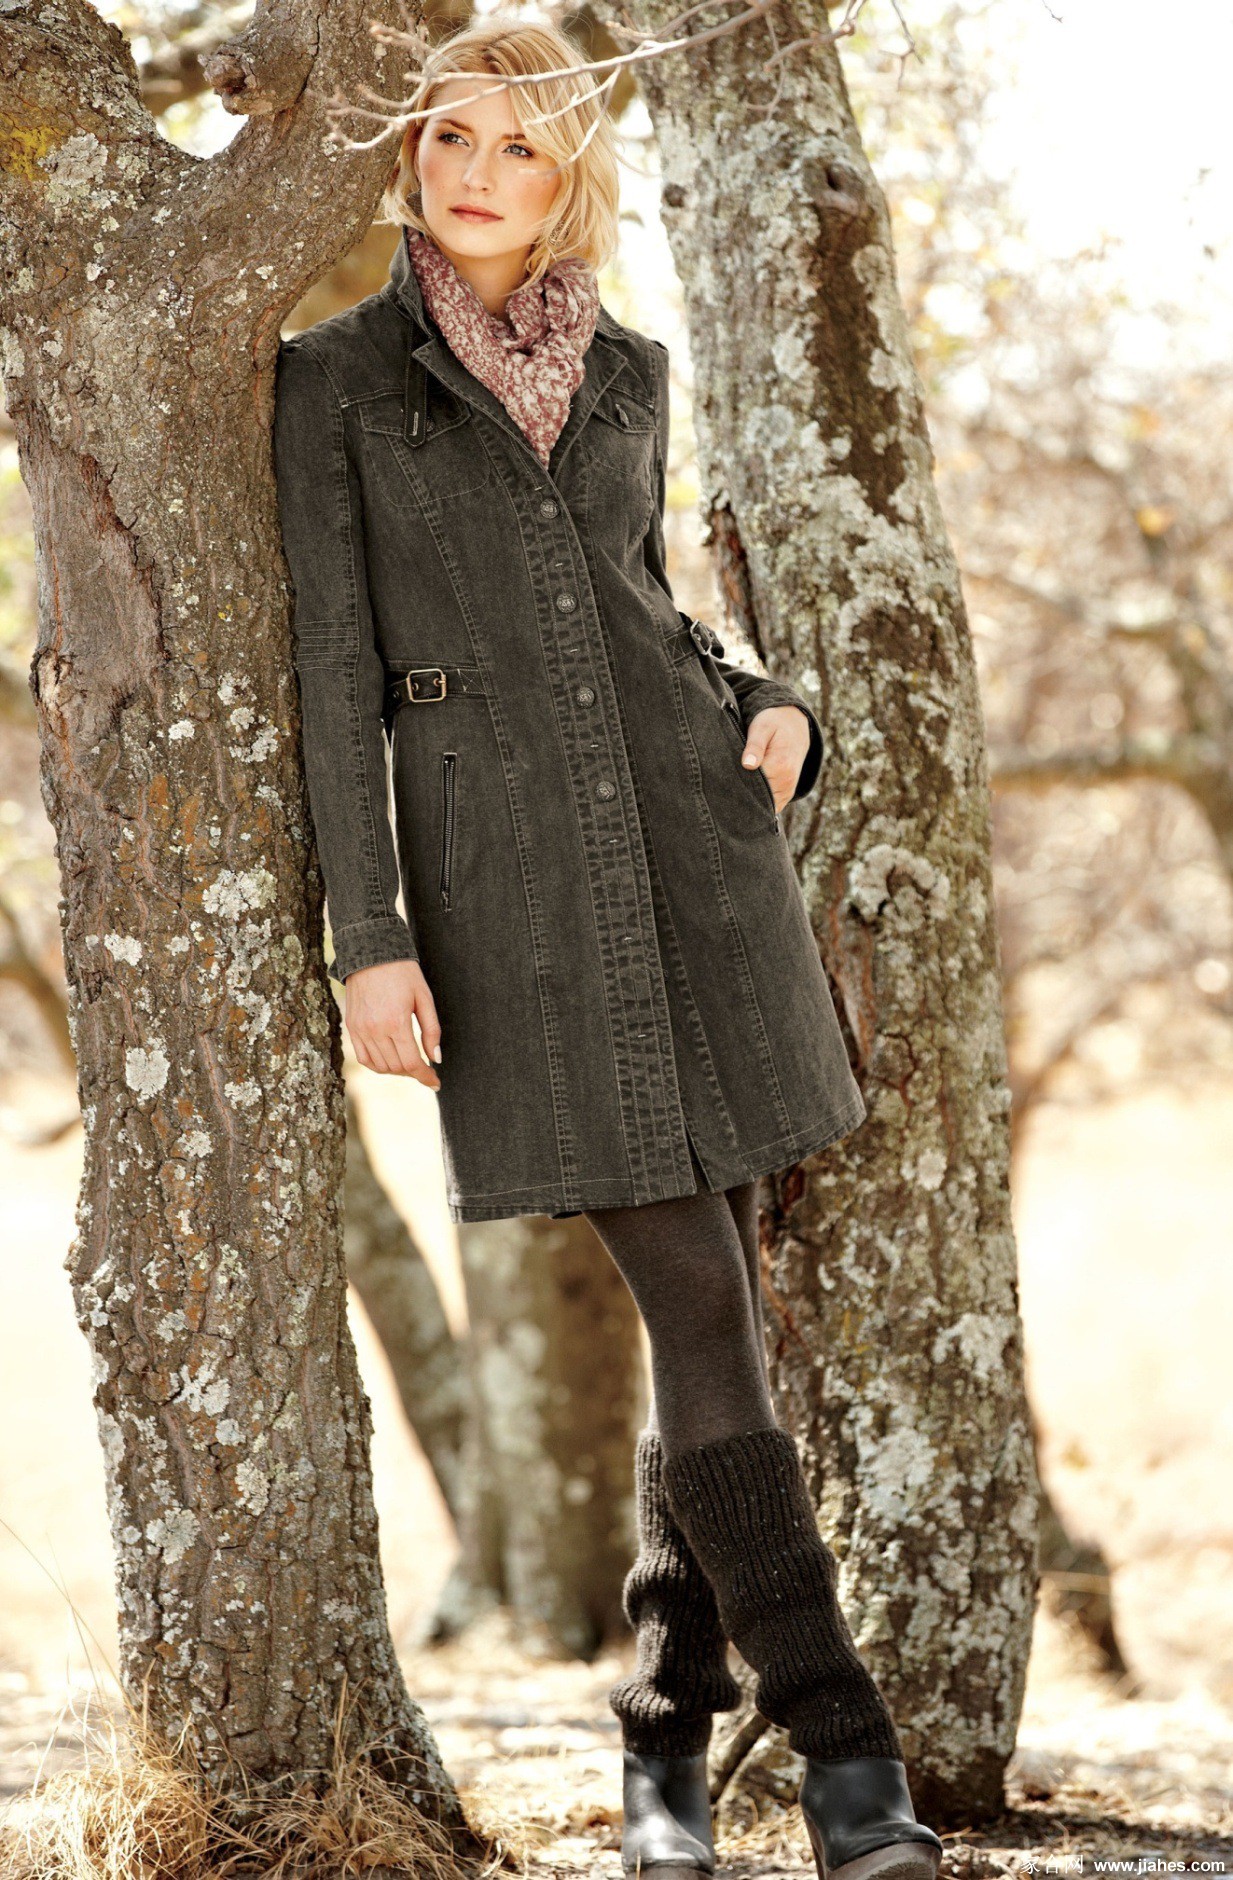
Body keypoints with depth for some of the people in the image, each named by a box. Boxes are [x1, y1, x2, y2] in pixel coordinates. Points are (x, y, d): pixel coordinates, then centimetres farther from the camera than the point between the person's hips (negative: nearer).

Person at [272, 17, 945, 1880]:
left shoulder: (629, 373, 14)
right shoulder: (337, 376, 4)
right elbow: (336, 666, 0)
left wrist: (769, 705, 5)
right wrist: (369, 934, -8)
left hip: (692, 846, 4)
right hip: (503, 877, -4)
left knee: (716, 1304, 3)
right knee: (700, 1309, -8)